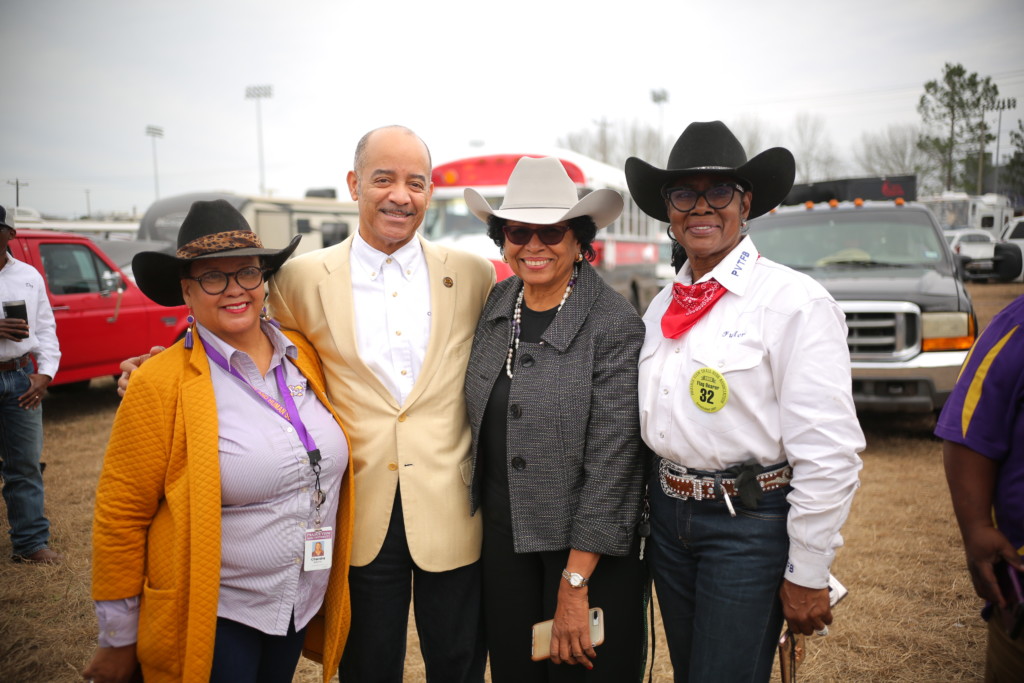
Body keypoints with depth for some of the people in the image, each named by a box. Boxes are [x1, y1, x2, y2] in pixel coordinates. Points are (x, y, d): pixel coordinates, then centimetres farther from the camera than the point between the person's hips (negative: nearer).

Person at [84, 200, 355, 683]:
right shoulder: (162, 384, -15)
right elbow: (119, 515, -10)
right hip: (211, 616, -5)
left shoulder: (304, 357, -1)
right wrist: (119, 641, -3)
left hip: (302, 604, 5)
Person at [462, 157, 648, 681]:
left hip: (589, 546, -5)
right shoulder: (497, 304, 0)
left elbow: (611, 461, -19)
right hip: (503, 535, 5)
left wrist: (574, 583, -17)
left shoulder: (614, 325, -18)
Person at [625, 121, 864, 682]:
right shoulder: (663, 305, 8)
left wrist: (808, 574, -13)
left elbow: (829, 455, -16)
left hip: (749, 524, -6)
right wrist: (657, 505, 14)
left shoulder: (796, 303, -14)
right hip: (668, 514, 7)